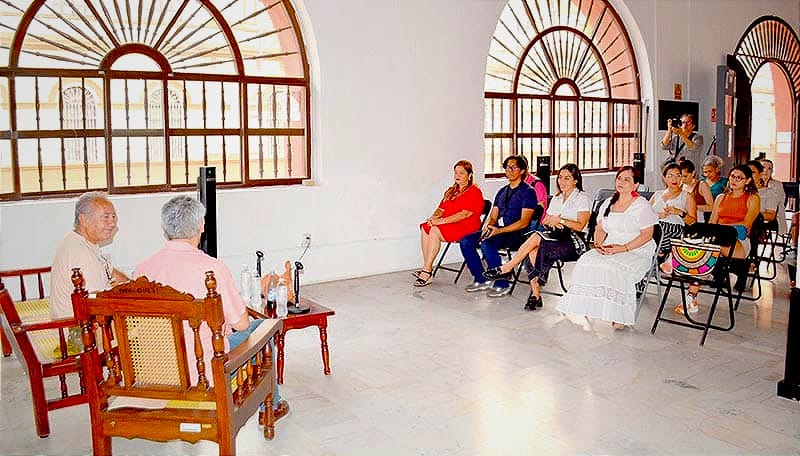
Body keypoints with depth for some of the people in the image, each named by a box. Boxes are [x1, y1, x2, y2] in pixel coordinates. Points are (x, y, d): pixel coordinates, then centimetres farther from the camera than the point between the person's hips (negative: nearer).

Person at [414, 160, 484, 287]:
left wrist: (442, 221, -22)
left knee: (435, 231, -29)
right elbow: (441, 209, 20)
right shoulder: (451, 191, 22)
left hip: (466, 227, -8)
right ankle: (427, 268, -22)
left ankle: (427, 271, -27)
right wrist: (434, 217, -5)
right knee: (424, 227, -18)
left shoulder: (474, 192, -5)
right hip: (447, 224, 8)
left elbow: (465, 214, -17)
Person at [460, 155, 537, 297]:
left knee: (487, 244, -33)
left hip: (517, 234, -7)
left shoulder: (528, 192, -3)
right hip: (497, 230, 8)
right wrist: (488, 227, -8)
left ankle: (502, 285, -20)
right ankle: (481, 280, -3)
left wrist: (499, 230, -23)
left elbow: (524, 222, -12)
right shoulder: (502, 192, 21)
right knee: (465, 241, -12)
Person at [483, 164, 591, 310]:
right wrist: (552, 223, -6)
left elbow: (580, 226, -10)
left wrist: (560, 220, -15)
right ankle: (535, 295, -29)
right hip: (558, 239, 6)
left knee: (537, 237, -30)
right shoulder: (557, 198, 22)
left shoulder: (582, 198, 0)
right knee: (532, 251, -29)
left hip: (575, 242, -6)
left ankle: (507, 268, -21)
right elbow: (545, 221, 16)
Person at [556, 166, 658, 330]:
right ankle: (585, 309, -17)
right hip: (609, 249, 6)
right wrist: (598, 244, -5)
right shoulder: (608, 203, 16)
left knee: (616, 269, -34)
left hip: (636, 252, -5)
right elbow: (600, 229, 16)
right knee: (586, 262, -22)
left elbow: (647, 235, -9)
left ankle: (619, 316, -19)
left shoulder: (641, 205, -3)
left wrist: (624, 248, -19)